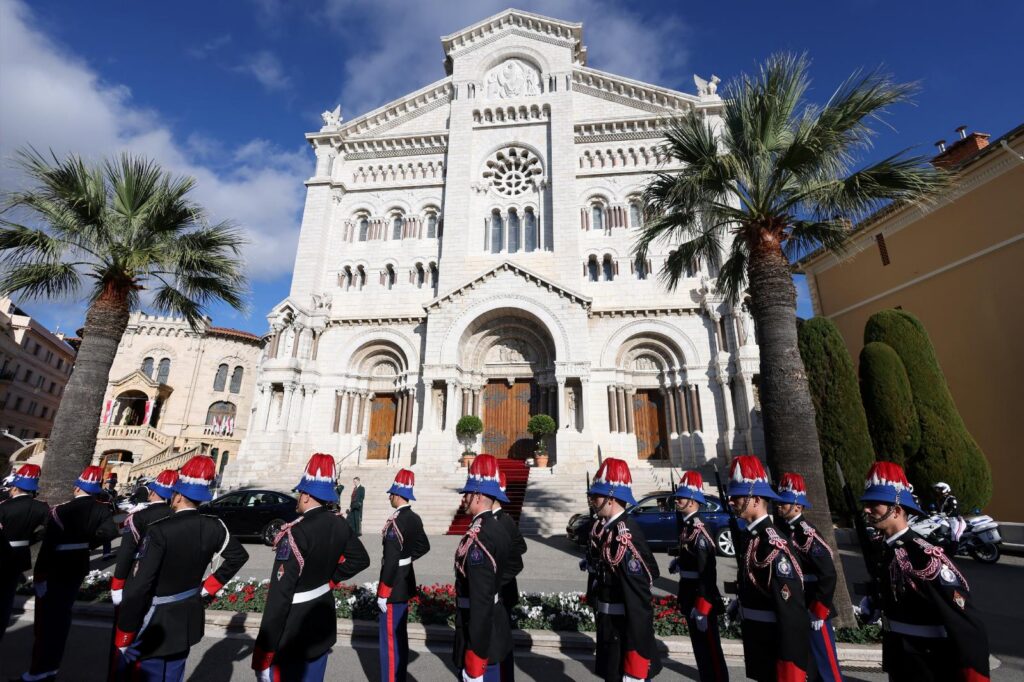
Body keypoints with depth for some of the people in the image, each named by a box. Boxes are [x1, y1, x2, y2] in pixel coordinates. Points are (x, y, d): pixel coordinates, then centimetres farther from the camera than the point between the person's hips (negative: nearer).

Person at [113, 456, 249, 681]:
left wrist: (123, 636, -11)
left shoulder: (159, 531, -22)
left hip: (155, 627, -5)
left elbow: (139, 587, -21)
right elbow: (239, 556, 6)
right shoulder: (213, 527, -6)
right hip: (187, 621, 5)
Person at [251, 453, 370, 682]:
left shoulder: (296, 533, -26)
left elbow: (279, 597, -26)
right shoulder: (339, 525, -3)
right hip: (323, 626, 7)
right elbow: (360, 558, 11)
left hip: (293, 637, -7)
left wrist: (262, 657, -19)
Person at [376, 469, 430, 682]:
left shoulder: (395, 521, -24)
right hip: (405, 585, 9)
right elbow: (424, 546, 16)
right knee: (400, 635, 21)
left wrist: (382, 593, -19)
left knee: (390, 638, 3)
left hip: (394, 588, -9)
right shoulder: (415, 518, 3)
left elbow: (391, 561, -26)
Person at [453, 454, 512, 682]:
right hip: (494, 629, 9)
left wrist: (474, 659, -22)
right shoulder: (496, 529, 3)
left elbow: (481, 603, -28)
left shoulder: (477, 538, -26)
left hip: (481, 634, -9)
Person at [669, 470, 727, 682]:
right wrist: (679, 563, 3)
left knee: (710, 650, 4)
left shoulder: (699, 531, -23)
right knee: (699, 647, 21)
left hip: (702, 601, -9)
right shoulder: (687, 526, 5)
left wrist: (701, 609, -24)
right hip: (690, 598, 9)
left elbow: (707, 573, -25)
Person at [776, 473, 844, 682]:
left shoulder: (808, 534, -19)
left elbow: (828, 574, -21)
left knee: (825, 661, 5)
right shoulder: (782, 529, 3)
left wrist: (818, 610, -17)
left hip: (813, 611, -7)